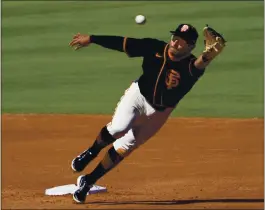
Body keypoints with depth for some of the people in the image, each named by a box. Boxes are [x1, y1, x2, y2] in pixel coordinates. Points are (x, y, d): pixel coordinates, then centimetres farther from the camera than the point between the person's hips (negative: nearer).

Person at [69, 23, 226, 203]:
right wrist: (91, 39, -8)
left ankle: (88, 181, 16)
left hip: (158, 112, -1)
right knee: (118, 128, -25)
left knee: (125, 147, 2)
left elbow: (198, 66, -51)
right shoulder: (155, 48, -16)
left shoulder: (189, 67, -26)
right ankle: (91, 153, 5)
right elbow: (121, 43, -10)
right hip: (137, 95, 1)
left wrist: (206, 58, -74)